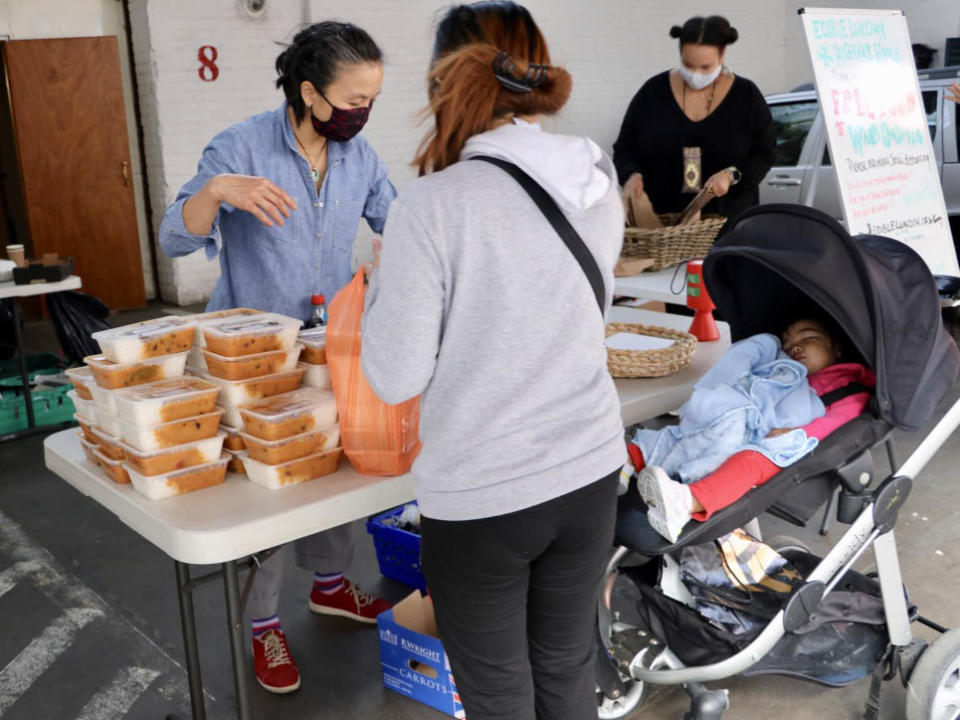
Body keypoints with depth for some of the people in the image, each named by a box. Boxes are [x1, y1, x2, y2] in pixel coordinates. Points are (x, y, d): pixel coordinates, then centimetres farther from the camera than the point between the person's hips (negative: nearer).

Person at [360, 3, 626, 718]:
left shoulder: (434, 206, -19)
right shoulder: (601, 187, -1)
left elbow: (396, 377, -14)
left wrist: (385, 285, 3)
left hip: (480, 498, -5)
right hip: (590, 475, 5)